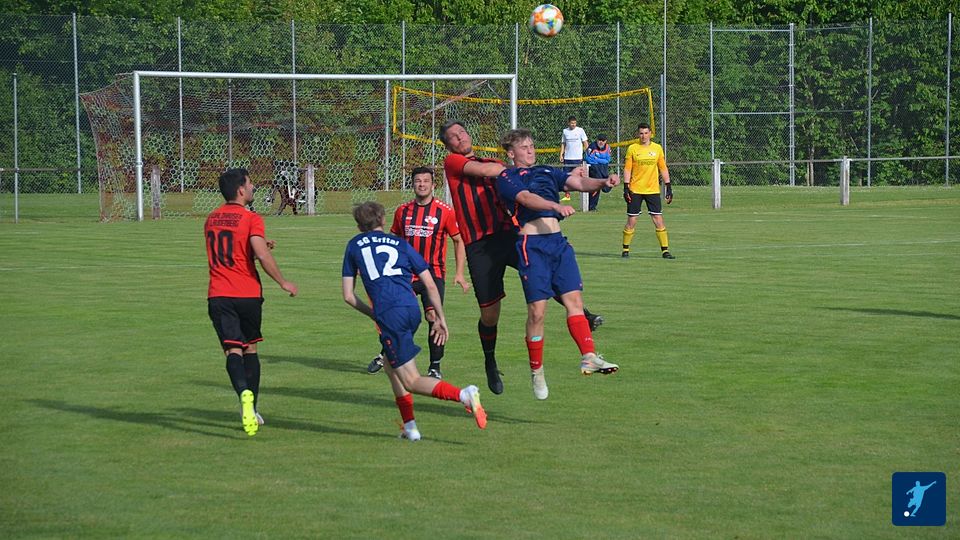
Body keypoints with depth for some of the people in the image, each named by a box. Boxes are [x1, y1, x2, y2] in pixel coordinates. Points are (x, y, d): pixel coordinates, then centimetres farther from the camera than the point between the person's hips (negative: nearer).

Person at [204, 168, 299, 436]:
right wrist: (283, 282, -8)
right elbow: (262, 255, -19)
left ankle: (245, 394, -35)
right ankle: (250, 409, 17)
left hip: (218, 296, 2)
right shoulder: (251, 219, -7)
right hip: (248, 294, -2)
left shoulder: (211, 219, 12)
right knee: (250, 348, 16)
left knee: (233, 350, -8)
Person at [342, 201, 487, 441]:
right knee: (390, 365, 26)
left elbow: (348, 296, 16)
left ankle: (464, 395, -28)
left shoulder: (354, 246, 20)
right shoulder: (400, 244, 23)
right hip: (412, 309, 4)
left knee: (411, 381, -5)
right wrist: (440, 319, 22)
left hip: (388, 313, -4)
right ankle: (409, 426, 18)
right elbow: (430, 285, 16)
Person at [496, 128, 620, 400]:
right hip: (531, 244, -6)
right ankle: (536, 370, 5)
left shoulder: (547, 172, 23)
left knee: (573, 298, -7)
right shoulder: (506, 178, 5)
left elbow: (578, 181, 9)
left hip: (558, 241, 6)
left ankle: (589, 357, -15)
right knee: (537, 309, -7)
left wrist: (603, 182, -11)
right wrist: (556, 206, -31)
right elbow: (526, 198, -14)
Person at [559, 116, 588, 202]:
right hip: (567, 158, 3)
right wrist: (561, 155, 5)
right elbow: (563, 144, 14)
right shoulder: (565, 131, 8)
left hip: (578, 158, -3)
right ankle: (567, 196, 7)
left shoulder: (580, 130, 0)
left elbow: (585, 143, 3)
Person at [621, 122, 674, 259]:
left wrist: (668, 187, 6)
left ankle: (665, 250, 1)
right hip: (635, 190, -1)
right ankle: (625, 249, 14)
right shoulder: (632, 149, 1)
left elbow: (663, 168, 11)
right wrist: (626, 188, -7)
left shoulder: (657, 148, 6)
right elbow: (627, 169, 1)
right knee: (631, 221, 0)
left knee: (658, 220, -4)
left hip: (653, 190, 1)